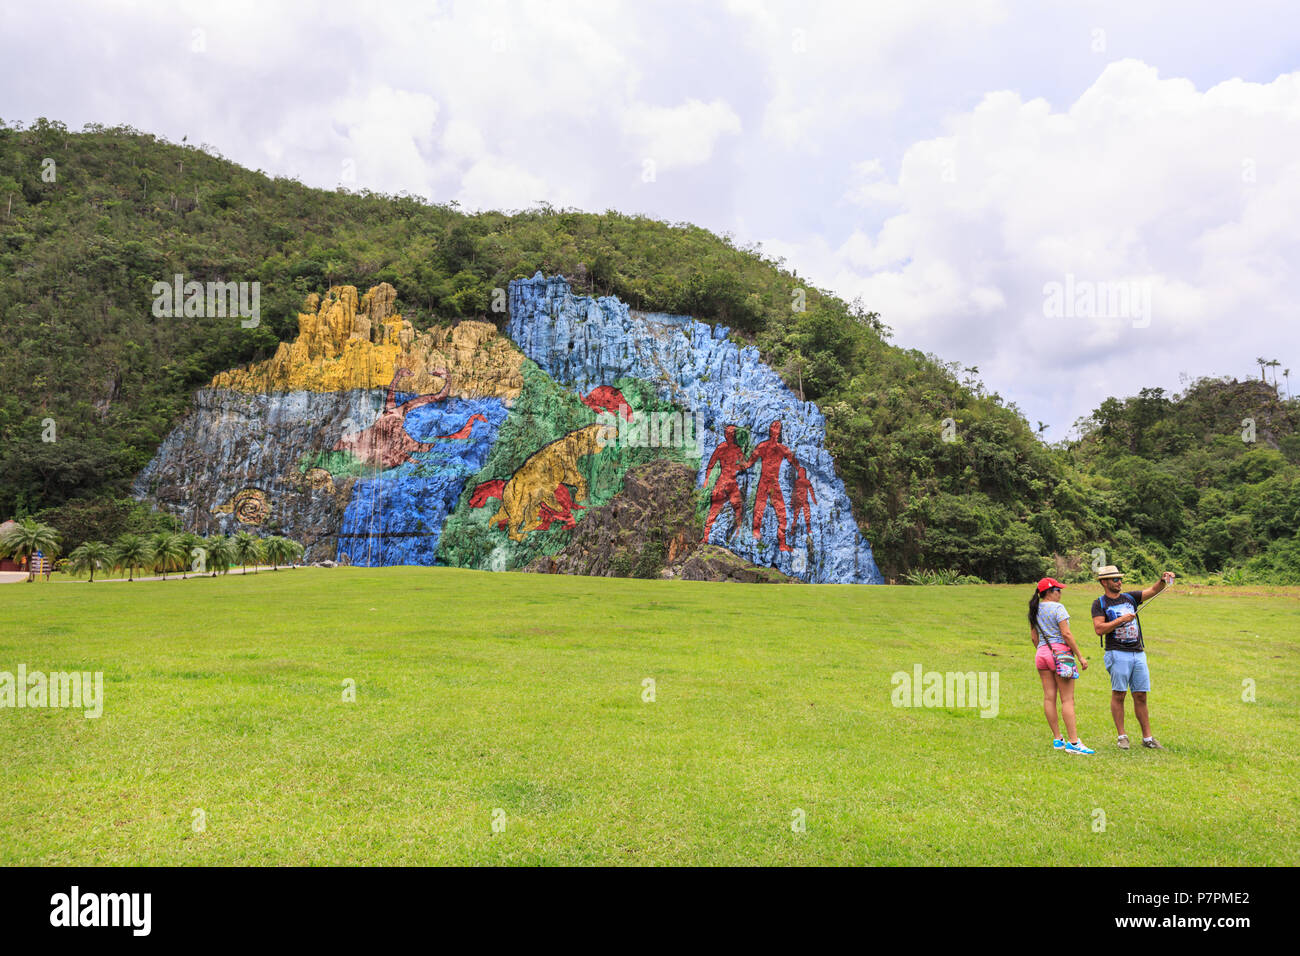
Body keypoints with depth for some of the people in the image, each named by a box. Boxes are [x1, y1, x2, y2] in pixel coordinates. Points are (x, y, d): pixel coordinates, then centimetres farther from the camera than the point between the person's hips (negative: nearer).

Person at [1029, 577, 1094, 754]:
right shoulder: (1057, 607, -8)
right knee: (1067, 699, -5)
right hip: (1060, 652, -7)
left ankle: (1057, 739, 12)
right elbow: (1066, 634, -13)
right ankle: (1073, 742, -6)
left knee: (1049, 697, 6)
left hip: (1041, 653, 7)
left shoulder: (1034, 610, 13)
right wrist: (1080, 656, -9)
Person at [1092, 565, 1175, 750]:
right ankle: (1121, 736, 4)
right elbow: (1099, 629, -11)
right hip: (1117, 654, -5)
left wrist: (1163, 581, -16)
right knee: (1119, 694, -3)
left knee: (1141, 696, 6)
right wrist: (1121, 619, -15)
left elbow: (1152, 591, 3)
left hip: (1138, 653, 5)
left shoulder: (1130, 597, 15)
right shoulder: (1099, 604, 1)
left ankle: (1147, 738, 10)